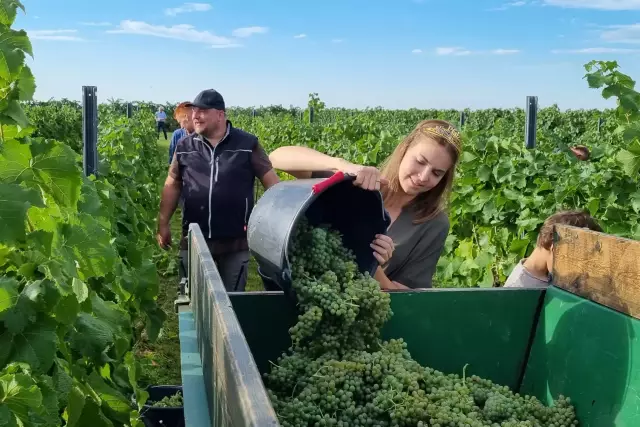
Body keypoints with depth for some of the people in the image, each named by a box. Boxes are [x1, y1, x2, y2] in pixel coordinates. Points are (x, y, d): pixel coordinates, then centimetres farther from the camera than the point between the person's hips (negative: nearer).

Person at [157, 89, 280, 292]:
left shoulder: (247, 144, -3)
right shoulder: (184, 146, 4)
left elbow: (271, 181, -1)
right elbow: (172, 185, 12)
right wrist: (163, 224, 10)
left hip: (235, 242, -2)